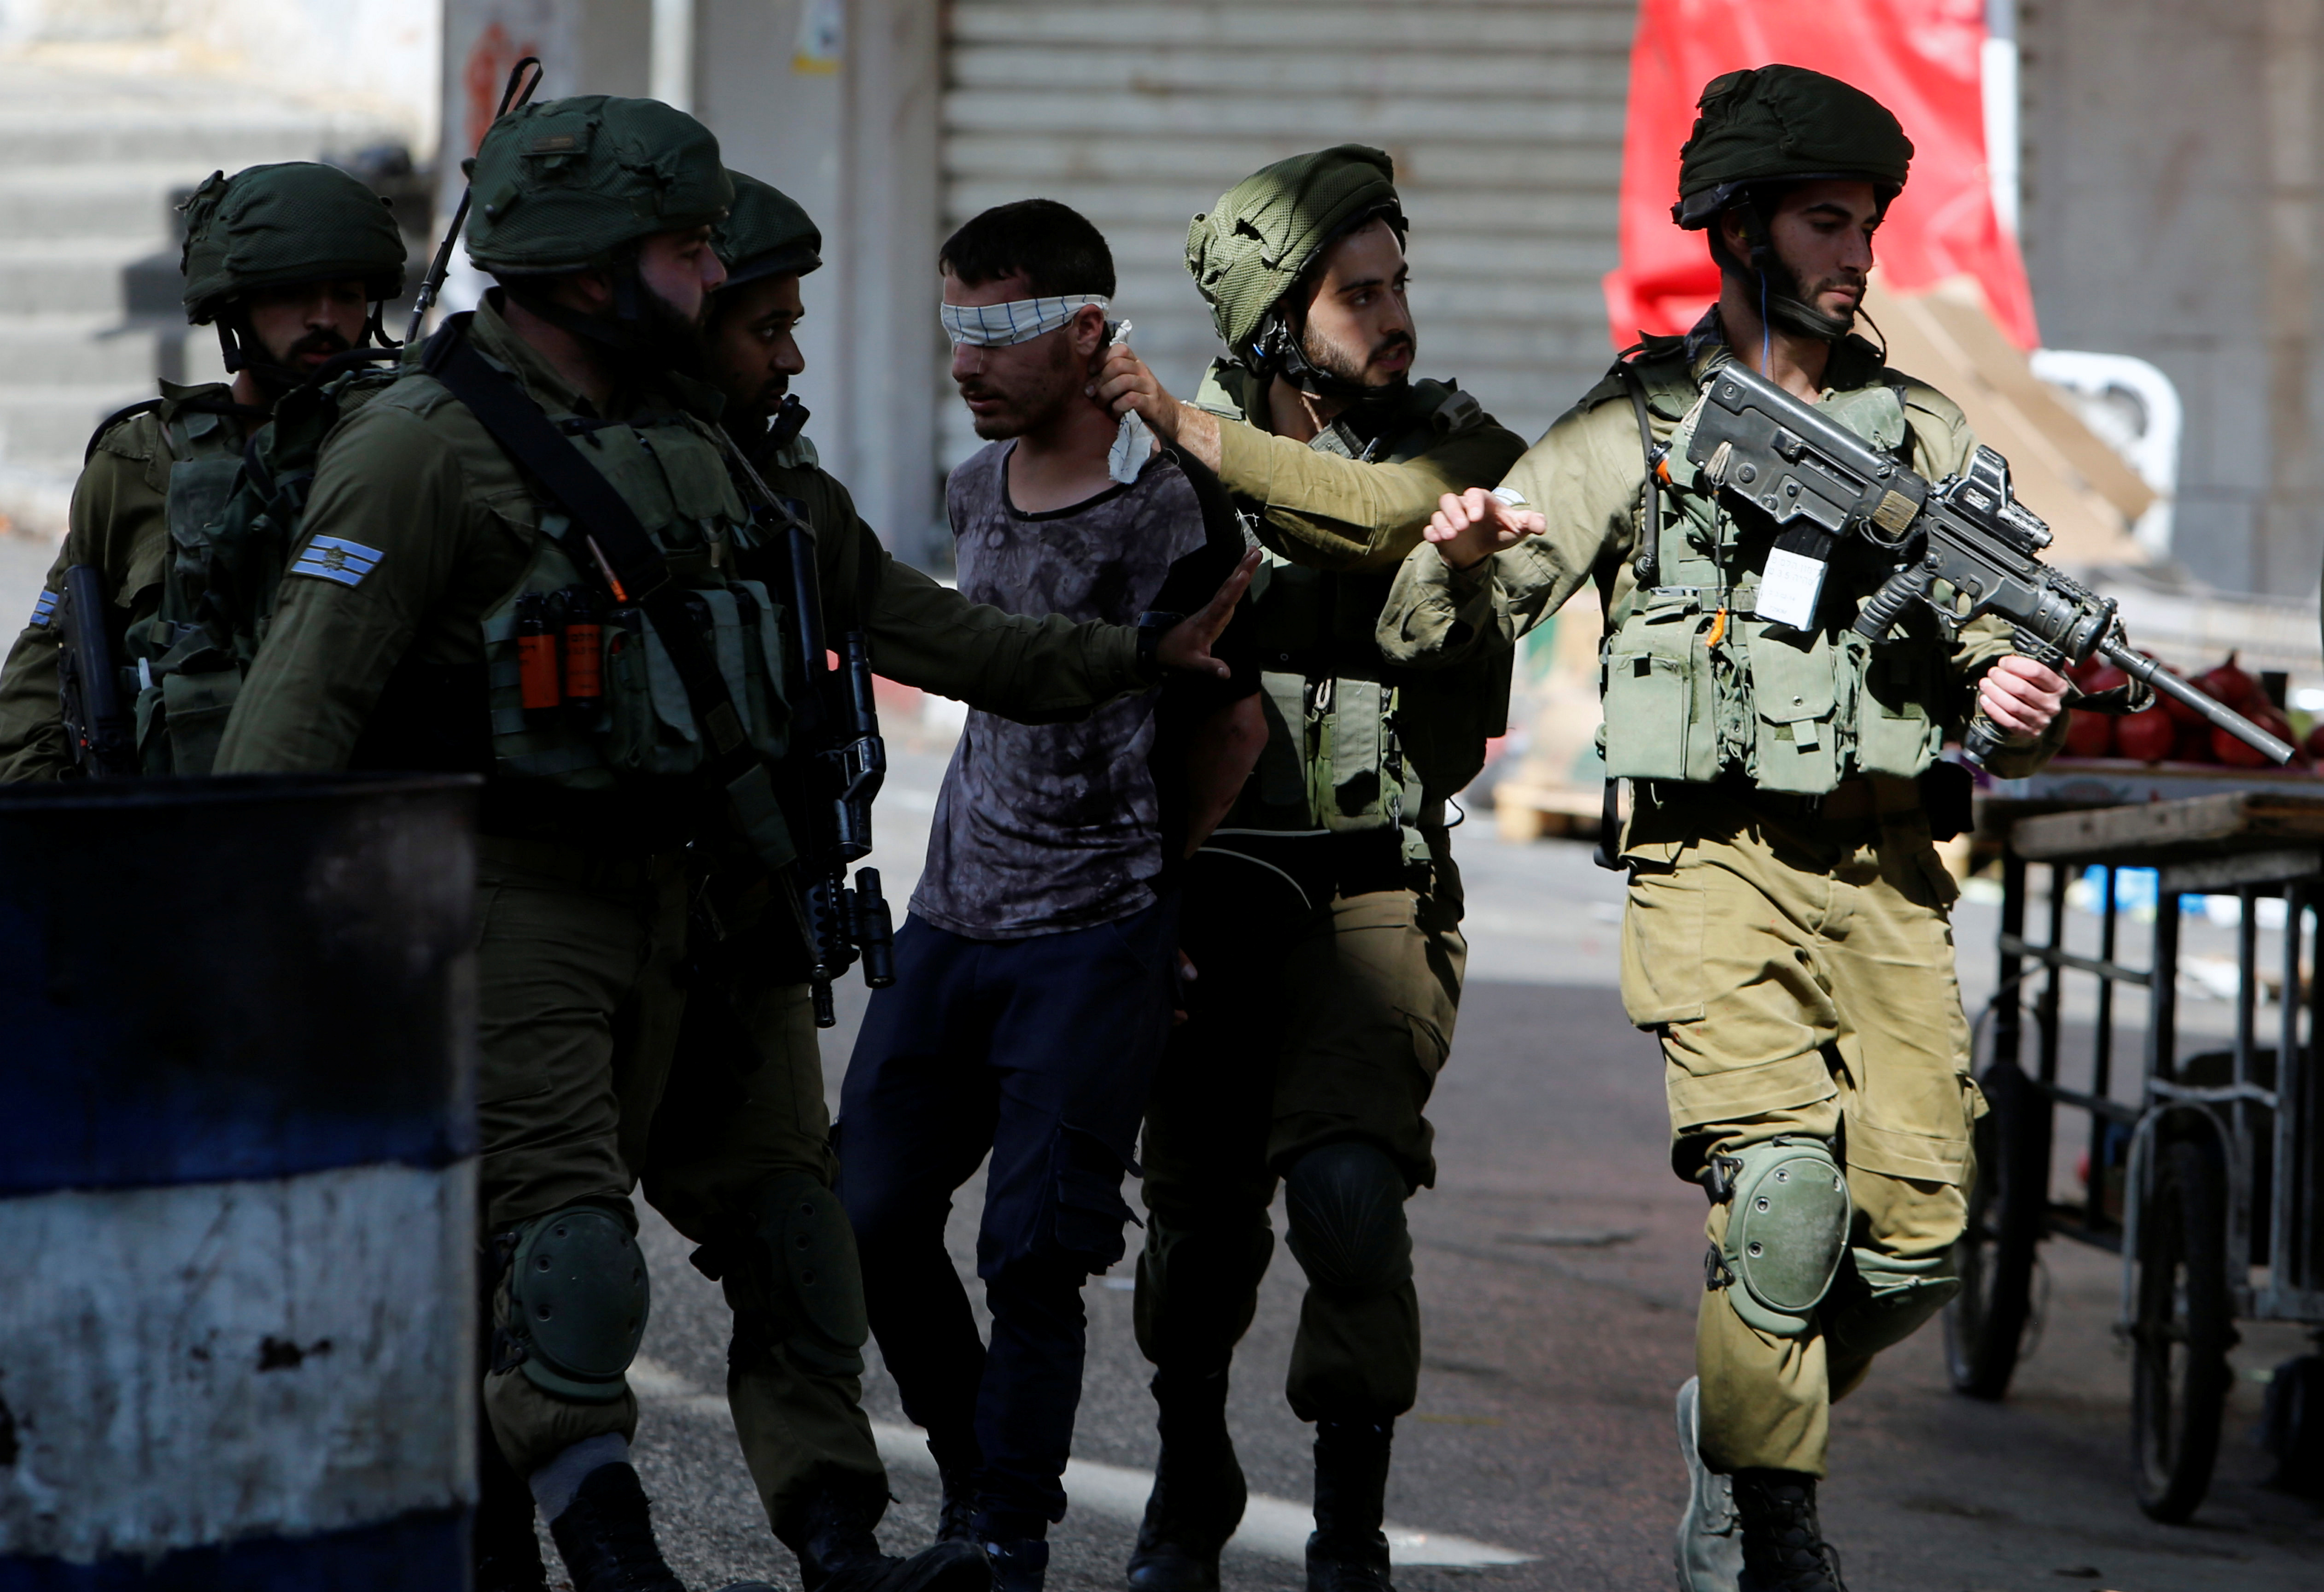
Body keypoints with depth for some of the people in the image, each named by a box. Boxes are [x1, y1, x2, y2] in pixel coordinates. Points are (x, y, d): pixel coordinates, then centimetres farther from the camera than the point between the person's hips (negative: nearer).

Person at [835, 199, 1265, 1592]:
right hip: (952, 917, 7)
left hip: (1096, 942, -7)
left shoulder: (1170, 511, -12)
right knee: (873, 1215, 5)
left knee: (1034, 1249, -7)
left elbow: (1234, 722, 0)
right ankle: (976, 1479, 25)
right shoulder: (979, 491, 9)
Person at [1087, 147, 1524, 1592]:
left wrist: (1186, 428, -23)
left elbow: (1394, 514, -25)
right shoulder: (1180, 472, 6)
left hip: (1371, 902, -3)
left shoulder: (1458, 452, -1)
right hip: (1205, 898, 3)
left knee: (1347, 1189, -21)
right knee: (1197, 1220, 9)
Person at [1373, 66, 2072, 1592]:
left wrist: (2020, 705, -8)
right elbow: (1430, 636, 1)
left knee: (1916, 1234, -4)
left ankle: (1742, 1420, 23)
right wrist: (1461, 560, -21)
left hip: (1886, 875, 4)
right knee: (1785, 1182, -22)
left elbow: (1993, 653, 16)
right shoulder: (1639, 424, 5)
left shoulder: (1924, 432, 14)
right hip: (1716, 860, -3)